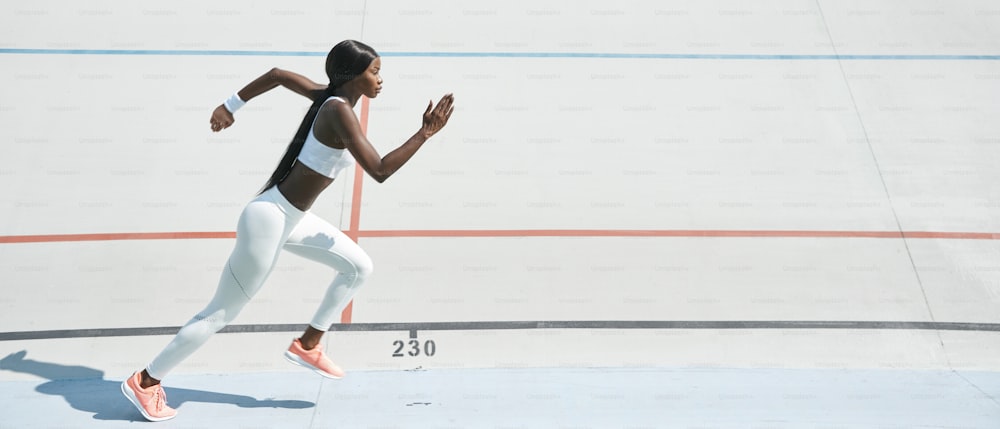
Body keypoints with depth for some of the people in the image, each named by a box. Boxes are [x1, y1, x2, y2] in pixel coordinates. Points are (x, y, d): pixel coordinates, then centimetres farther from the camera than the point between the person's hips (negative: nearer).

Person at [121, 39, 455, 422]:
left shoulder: (329, 97, 4)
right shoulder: (339, 111, -23)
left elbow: (277, 74, 16)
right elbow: (380, 171, -29)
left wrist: (231, 106, 21)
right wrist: (425, 134, -24)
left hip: (291, 217, 10)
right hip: (270, 219, -10)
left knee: (359, 266, 12)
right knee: (221, 314, 4)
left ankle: (307, 345, 21)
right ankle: (145, 382, 19)